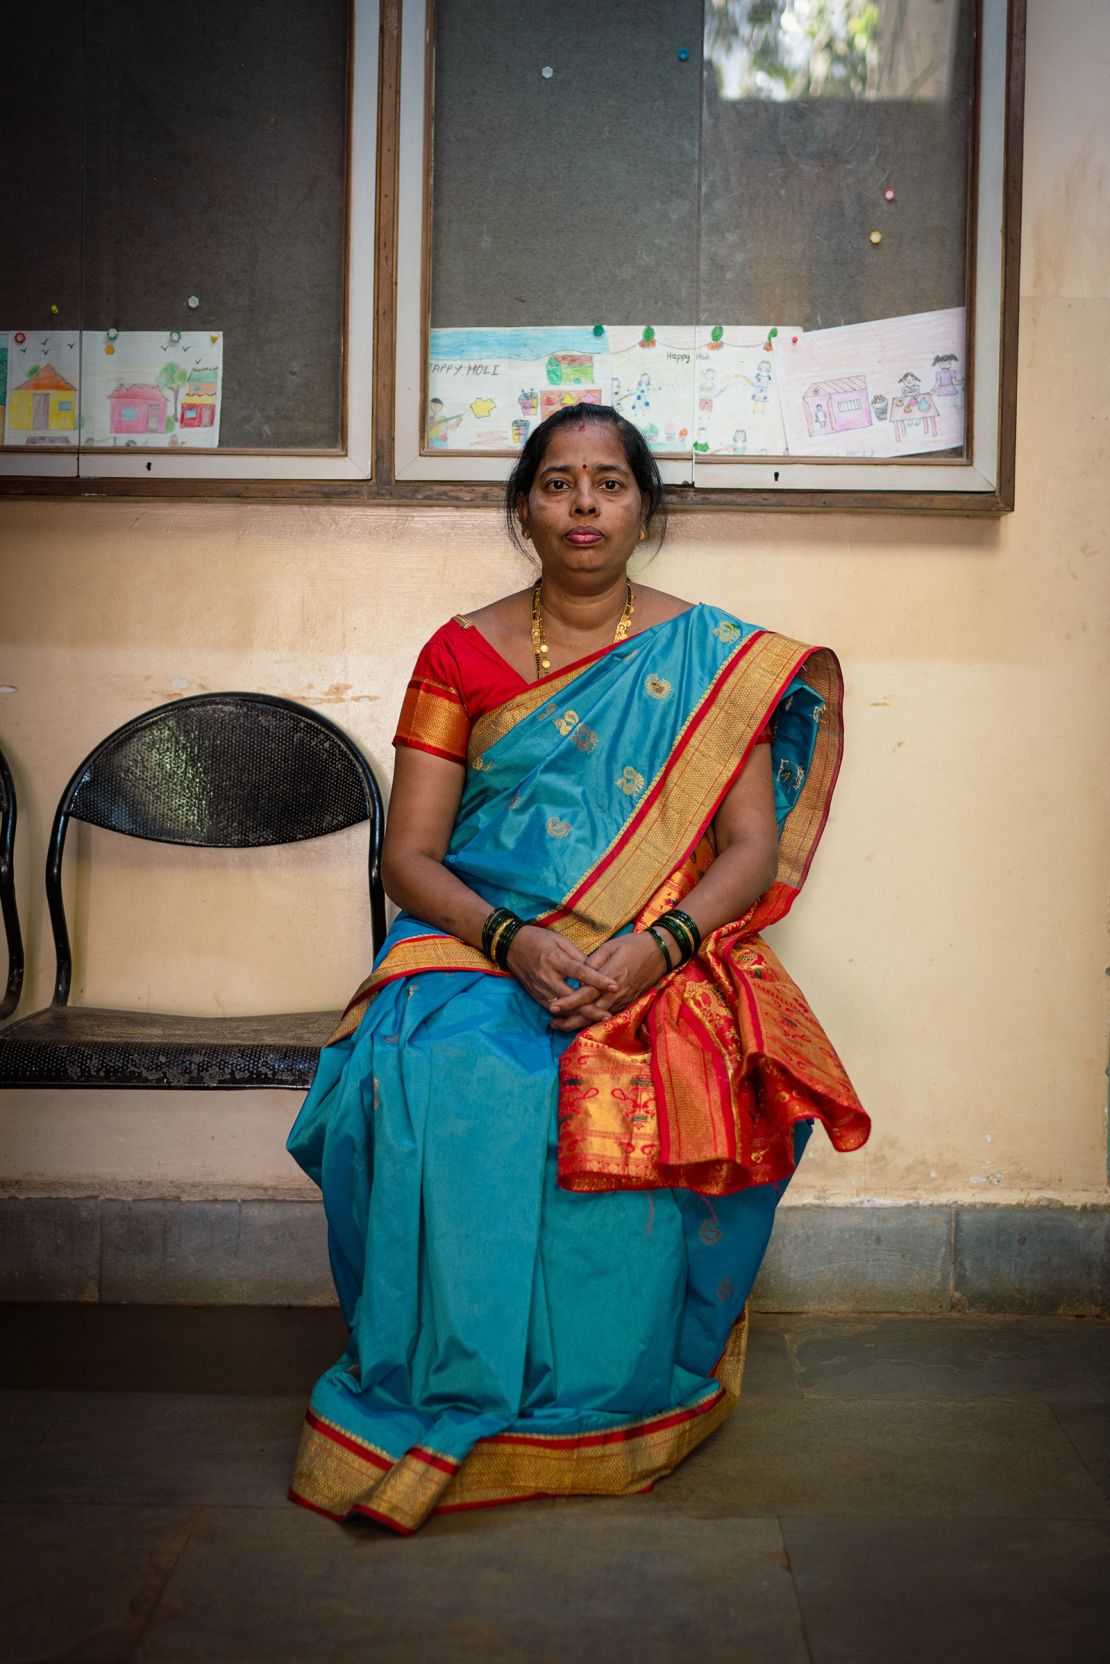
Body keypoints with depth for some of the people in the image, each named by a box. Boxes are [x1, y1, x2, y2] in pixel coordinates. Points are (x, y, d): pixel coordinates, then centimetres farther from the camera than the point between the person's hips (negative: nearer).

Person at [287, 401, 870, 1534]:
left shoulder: (713, 660, 8)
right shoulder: (460, 654, 8)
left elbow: (752, 849, 1)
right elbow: (409, 858, 2)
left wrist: (655, 944, -19)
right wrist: (513, 940, -17)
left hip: (667, 963, -1)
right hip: (480, 948, 1)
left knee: (638, 1102, -34)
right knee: (425, 1084, -31)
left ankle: (606, 1400, -12)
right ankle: (451, 1398, -14)